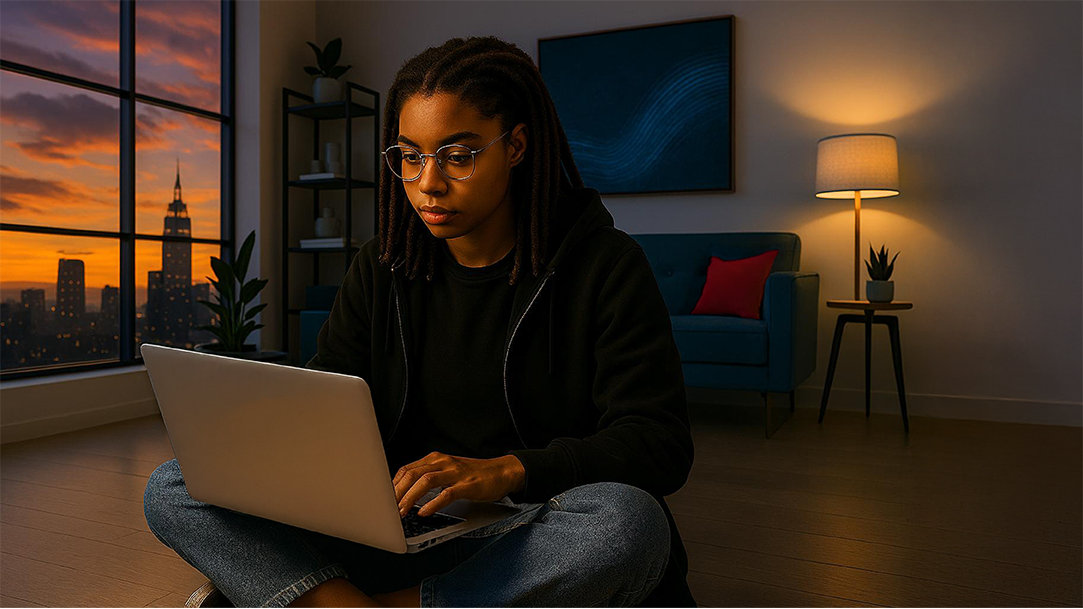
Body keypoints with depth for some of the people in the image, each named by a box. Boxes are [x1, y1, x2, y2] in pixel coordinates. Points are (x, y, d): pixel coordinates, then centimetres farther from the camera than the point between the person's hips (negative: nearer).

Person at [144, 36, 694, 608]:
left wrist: (507, 471, -27)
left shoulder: (606, 265, -6)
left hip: (535, 538, -3)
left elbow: (660, 442, -12)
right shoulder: (379, 269, 8)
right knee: (172, 489, -9)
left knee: (628, 521, -38)